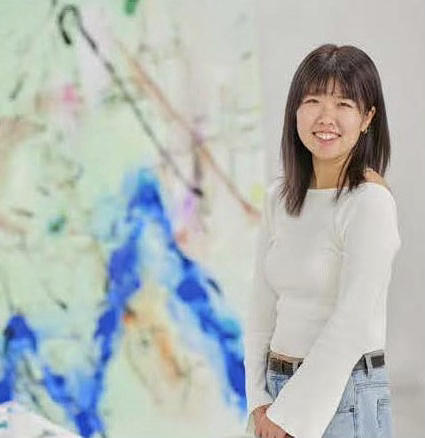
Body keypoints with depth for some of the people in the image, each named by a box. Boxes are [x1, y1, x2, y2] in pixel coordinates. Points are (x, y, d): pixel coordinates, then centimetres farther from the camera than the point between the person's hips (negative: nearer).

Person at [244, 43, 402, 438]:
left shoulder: (370, 202, -13)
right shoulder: (279, 197, 7)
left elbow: (351, 328, -16)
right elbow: (262, 306, 8)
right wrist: (260, 401, 1)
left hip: (343, 399, -6)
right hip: (279, 390, 6)